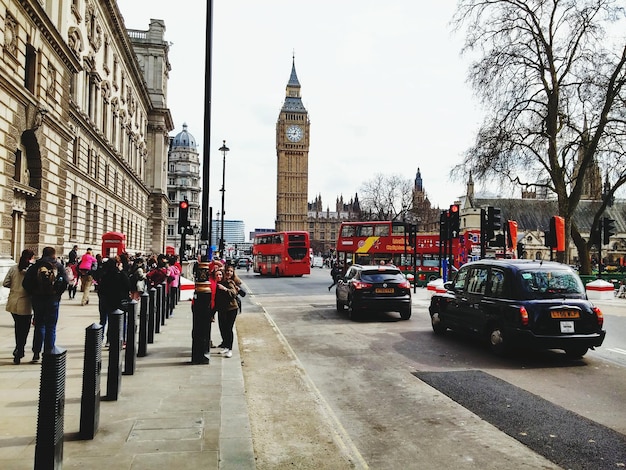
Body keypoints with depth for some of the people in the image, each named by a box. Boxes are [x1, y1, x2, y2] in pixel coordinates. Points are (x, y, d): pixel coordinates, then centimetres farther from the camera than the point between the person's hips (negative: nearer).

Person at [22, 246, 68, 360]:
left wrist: (33, 294, 5)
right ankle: (48, 354, 5)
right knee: (51, 327, 5)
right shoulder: (59, 266, -1)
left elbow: (25, 283, -5)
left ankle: (36, 354, 14)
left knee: (39, 325, 14)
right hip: (53, 300, -2)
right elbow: (65, 282, -10)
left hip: (37, 299, 2)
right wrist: (57, 293, 2)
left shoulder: (35, 266, 2)